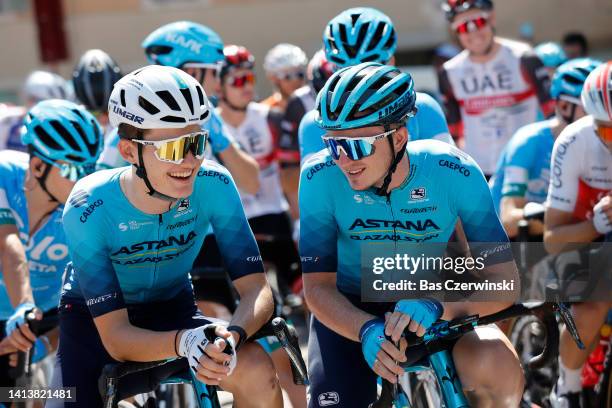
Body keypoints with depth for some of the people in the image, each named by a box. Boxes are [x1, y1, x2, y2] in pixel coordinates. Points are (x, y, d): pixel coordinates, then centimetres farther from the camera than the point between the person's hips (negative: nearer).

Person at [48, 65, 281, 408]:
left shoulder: (214, 186, -24)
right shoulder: (89, 210, -29)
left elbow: (257, 290, -23)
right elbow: (115, 337, -30)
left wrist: (231, 336, -46)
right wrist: (184, 342, -51)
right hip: (95, 318, -1)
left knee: (258, 372, -26)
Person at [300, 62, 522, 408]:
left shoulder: (454, 173, -24)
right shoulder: (321, 177, -23)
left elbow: (503, 280, -24)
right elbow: (318, 286, -19)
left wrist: (435, 306, -44)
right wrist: (367, 329, -40)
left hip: (433, 301, -1)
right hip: (350, 312, 1)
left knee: (498, 368, -29)